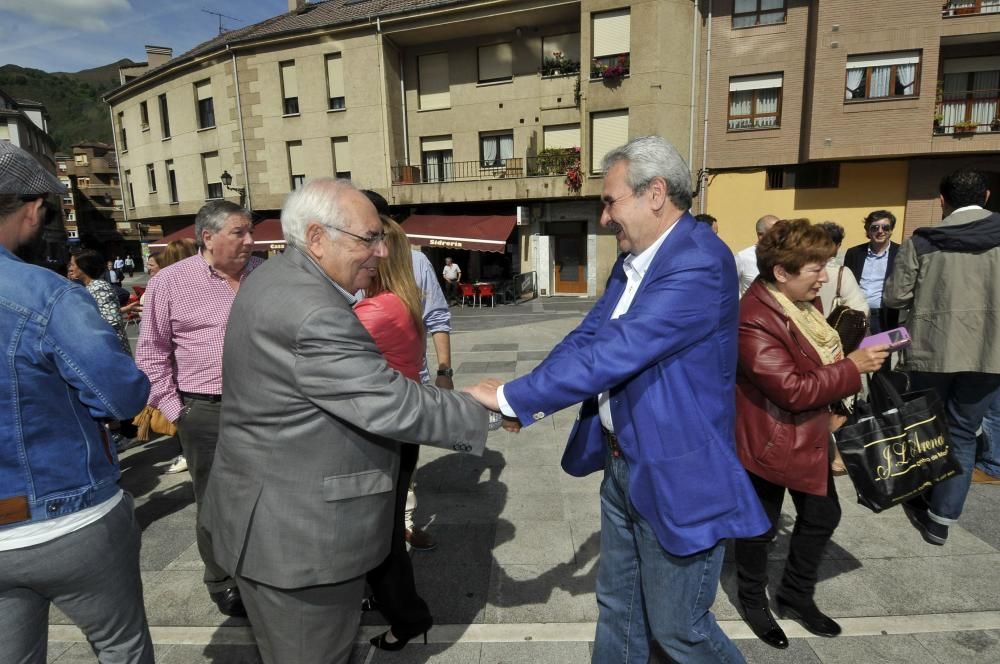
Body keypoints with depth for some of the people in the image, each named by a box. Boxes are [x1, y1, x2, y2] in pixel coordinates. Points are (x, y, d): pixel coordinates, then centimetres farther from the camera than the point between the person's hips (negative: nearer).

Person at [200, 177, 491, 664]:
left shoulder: (280, 279, 5)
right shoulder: (313, 313, -29)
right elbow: (393, 407, -28)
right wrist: (483, 415, -16)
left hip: (280, 515, 10)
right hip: (299, 533, -10)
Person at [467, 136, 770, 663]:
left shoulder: (699, 263, -24)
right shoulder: (633, 261, 6)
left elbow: (613, 354, -30)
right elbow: (586, 338, 2)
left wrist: (512, 396, -22)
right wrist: (527, 401, -11)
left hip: (677, 474, -8)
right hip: (622, 463, 8)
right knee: (616, 608, 24)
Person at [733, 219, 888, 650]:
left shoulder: (803, 300, 1)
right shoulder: (754, 320, -29)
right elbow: (794, 390, -28)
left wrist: (830, 409, 11)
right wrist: (853, 367, -20)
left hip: (809, 435, 9)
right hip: (769, 442, -9)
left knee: (823, 516, 21)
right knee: (761, 526, 11)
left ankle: (796, 595, 43)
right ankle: (753, 601, 38)